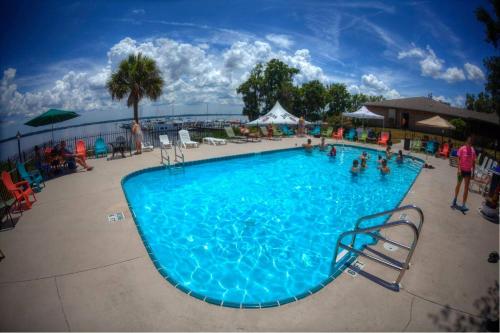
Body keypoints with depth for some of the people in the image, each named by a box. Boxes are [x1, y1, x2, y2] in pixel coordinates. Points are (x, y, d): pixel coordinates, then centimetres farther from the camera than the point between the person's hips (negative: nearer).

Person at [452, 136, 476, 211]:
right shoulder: (462, 149, -9)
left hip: (468, 171, 3)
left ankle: (463, 205, 2)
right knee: (458, 184, 13)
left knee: (466, 187, 0)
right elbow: (459, 159, -10)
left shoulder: (473, 150, 1)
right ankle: (455, 200, 32)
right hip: (461, 169, -3)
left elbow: (473, 161, 7)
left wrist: (473, 171, 6)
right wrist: (459, 169, -18)